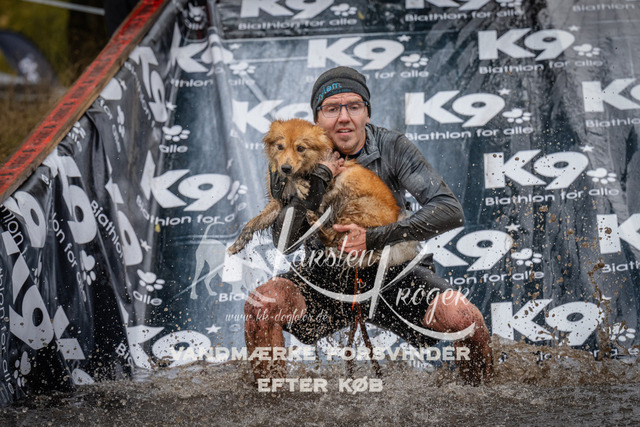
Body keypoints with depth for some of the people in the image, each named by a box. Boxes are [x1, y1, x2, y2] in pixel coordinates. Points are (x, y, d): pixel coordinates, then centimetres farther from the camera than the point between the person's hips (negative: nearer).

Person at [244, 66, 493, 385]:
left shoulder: (392, 148, -12)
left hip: (393, 275, -1)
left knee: (465, 318, -25)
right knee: (261, 304, -25)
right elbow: (283, 243, -16)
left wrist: (376, 238, -29)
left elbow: (450, 210, -21)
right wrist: (318, 178, -25)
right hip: (327, 277, 1)